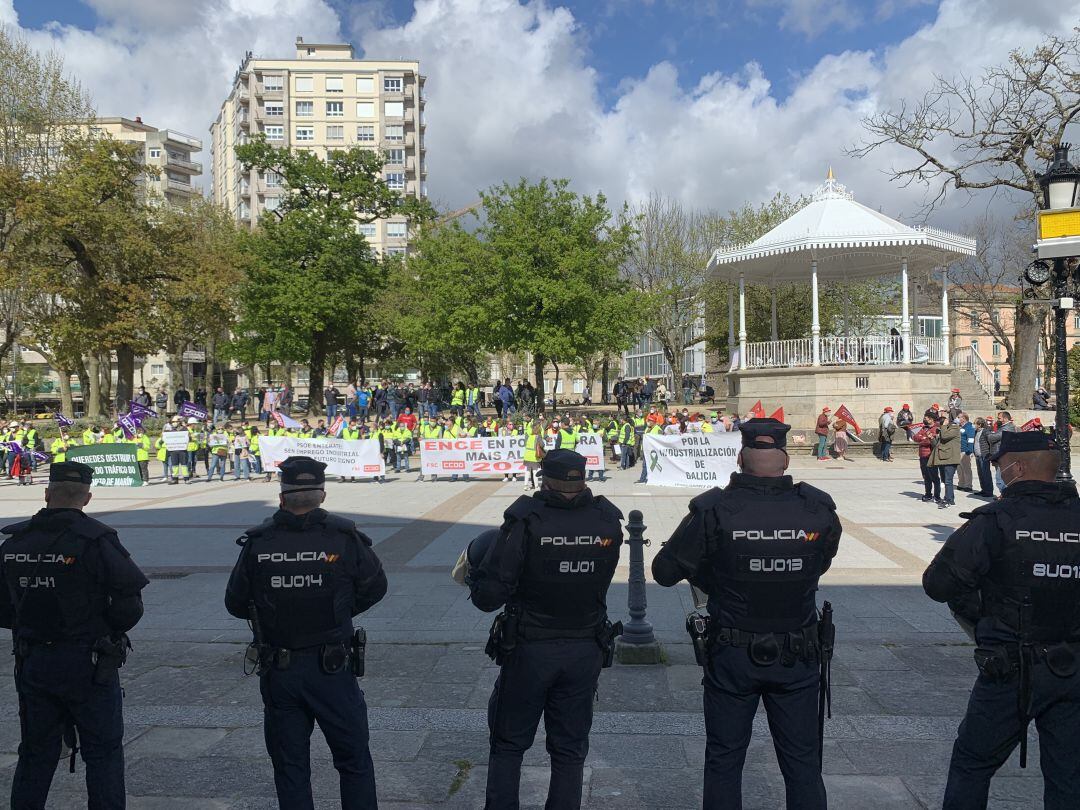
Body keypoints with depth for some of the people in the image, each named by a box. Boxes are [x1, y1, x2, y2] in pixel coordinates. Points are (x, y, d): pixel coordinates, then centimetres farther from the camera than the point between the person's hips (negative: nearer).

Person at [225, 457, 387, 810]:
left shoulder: (257, 543, -9)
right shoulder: (344, 537, -12)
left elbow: (236, 604, 0)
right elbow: (375, 587, 0)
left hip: (278, 672, 2)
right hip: (332, 670, -1)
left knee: (290, 767, 17)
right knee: (354, 761, 13)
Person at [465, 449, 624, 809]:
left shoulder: (526, 521, -20)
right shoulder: (608, 522, -9)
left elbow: (488, 597, -20)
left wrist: (474, 577, 1)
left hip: (529, 650, -3)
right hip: (586, 651, 3)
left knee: (508, 745, 17)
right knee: (570, 749, 18)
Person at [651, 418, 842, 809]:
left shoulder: (714, 511, -18)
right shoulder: (819, 510, -12)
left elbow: (665, 571, -10)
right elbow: (822, 563, 6)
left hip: (732, 658, -1)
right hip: (797, 659, 2)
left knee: (724, 760, 16)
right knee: (803, 761, 17)